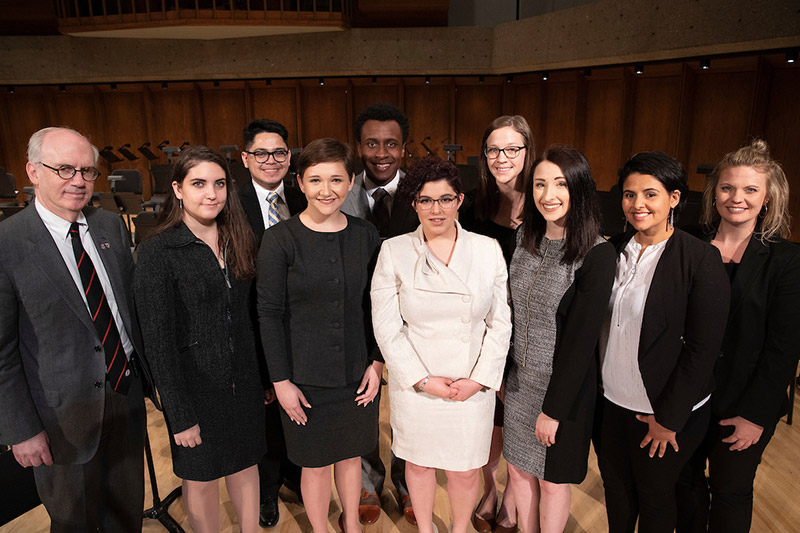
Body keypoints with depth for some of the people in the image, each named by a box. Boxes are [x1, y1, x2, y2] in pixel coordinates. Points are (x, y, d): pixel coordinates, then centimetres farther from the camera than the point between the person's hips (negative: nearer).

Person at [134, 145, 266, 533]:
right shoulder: (158, 252, -16)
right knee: (201, 478, 16)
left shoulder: (237, 240, 1)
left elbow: (246, 315, 7)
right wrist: (180, 415, -14)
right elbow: (158, 340, -15)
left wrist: (263, 376, 5)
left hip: (243, 381, 5)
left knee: (245, 465, 19)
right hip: (195, 385, -4)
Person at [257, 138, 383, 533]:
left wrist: (377, 362, 0)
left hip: (358, 371, 3)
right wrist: (281, 381, -9)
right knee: (316, 463, 15)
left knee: (351, 453, 21)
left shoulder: (365, 234, -3)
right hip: (306, 375, -3)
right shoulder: (280, 239, -12)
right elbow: (269, 313, -9)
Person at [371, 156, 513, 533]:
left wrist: (478, 379, -8)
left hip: (474, 385, 1)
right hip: (414, 383, 0)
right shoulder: (394, 252, -6)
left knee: (465, 470, 13)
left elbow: (501, 323, 0)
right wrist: (422, 379, -11)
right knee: (418, 462, 18)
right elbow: (386, 326, -6)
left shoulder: (488, 250, -3)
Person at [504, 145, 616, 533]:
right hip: (519, 378, 6)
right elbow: (511, 311, 6)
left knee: (552, 479, 15)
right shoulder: (525, 238, -1)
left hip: (565, 384, -5)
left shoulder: (597, 254, -20)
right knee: (519, 469, 20)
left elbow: (582, 337, -18)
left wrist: (554, 408, -14)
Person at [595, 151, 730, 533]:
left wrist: (668, 418, -13)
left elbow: (702, 348, -15)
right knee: (615, 491, 21)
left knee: (655, 499, 17)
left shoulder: (701, 259, -15)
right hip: (609, 402, 4)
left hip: (664, 411, -4)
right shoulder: (613, 250, -1)